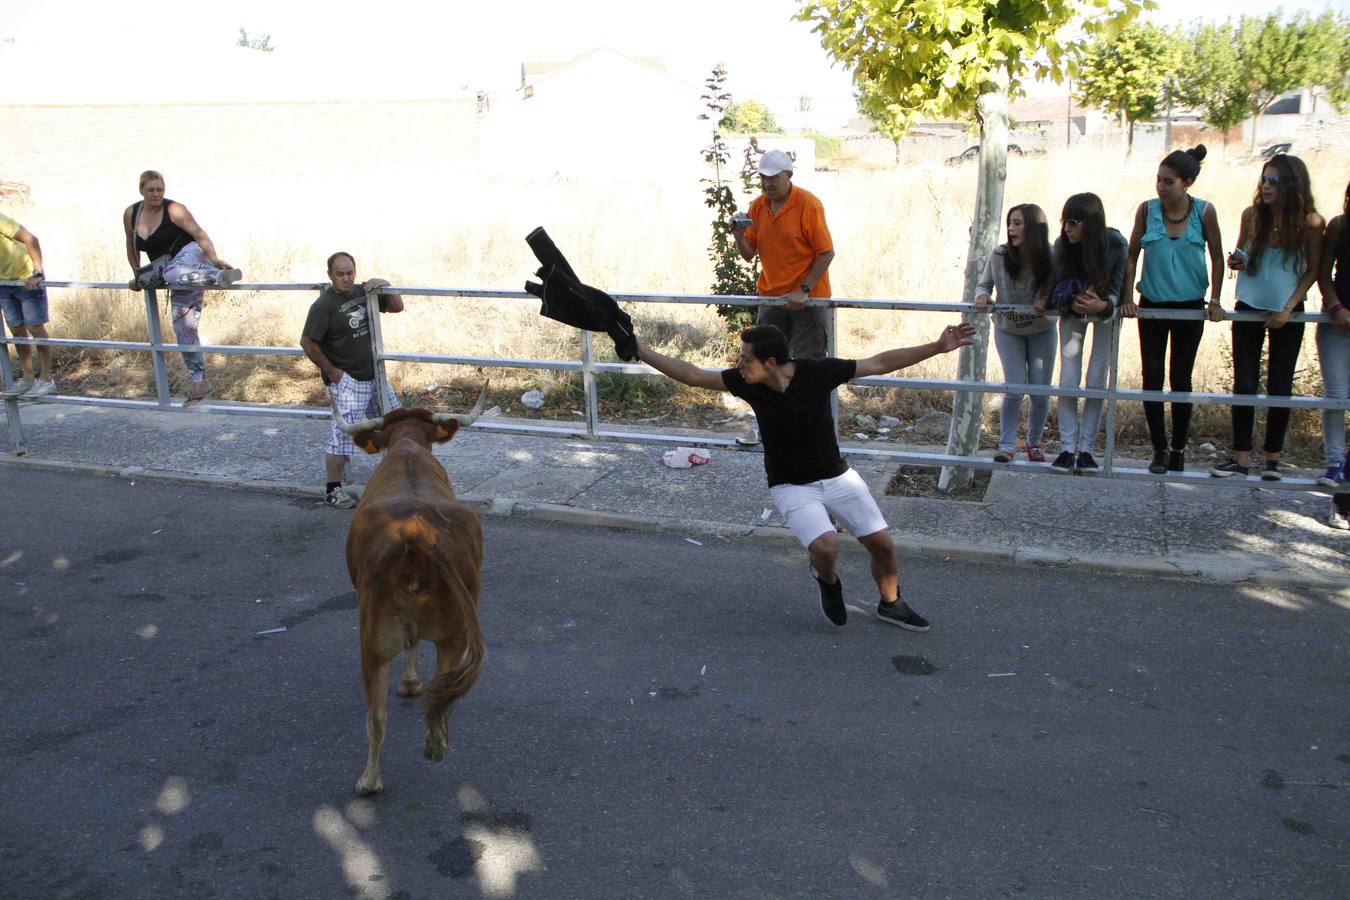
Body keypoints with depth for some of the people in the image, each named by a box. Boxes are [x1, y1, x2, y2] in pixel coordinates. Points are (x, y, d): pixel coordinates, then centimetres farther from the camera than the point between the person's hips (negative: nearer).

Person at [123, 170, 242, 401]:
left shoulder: (174, 209, -9)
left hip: (191, 254, -6)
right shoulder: (130, 215, 8)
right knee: (184, 327, 0)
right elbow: (132, 247, 22)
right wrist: (137, 275, 22)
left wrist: (214, 258, -34)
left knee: (173, 273, -43)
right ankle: (200, 381, 4)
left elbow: (199, 234, -18)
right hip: (171, 268, 6)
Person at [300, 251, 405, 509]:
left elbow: (397, 307, 12)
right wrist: (330, 370, -13)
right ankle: (333, 490, 1)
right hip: (345, 380, -8)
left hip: (373, 374, 8)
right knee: (343, 432, -9)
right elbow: (307, 342, -17)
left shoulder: (363, 292, 4)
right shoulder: (323, 305, -16)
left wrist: (385, 285, -6)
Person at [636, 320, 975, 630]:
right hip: (791, 486, -1)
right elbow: (693, 375, -9)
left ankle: (890, 604, 26)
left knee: (881, 542, -4)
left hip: (836, 476, 1)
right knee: (826, 547, -25)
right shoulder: (746, 382, -15)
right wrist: (641, 351, -12)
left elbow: (880, 363, -12)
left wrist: (937, 347, -16)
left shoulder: (818, 372, -18)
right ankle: (826, 579, 12)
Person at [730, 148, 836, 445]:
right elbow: (749, 255, 5)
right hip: (771, 297, 6)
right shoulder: (757, 206, 4)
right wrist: (739, 237, -16)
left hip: (807, 299, -5)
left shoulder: (808, 204, -13)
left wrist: (803, 290, -19)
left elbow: (826, 252, -13)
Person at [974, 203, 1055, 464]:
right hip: (1008, 331, 0)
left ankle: (1034, 442, 26)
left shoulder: (1051, 258, -21)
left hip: (1042, 331, 0)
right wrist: (982, 296, -22)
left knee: (1040, 392, 1)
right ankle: (1007, 444, 5)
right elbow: (984, 284, 0)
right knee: (1015, 388, -12)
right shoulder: (999, 257, -18)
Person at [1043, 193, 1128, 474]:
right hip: (1072, 314, 1)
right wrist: (1045, 297, -27)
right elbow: (1057, 282, -5)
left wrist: (1102, 305, -40)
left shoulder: (1116, 244, -26)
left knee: (1096, 383, -3)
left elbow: (1117, 289, -19)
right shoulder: (1062, 245, -21)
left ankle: (1086, 449, 4)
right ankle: (1067, 448, -2)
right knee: (1068, 382, -7)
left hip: (1105, 314, -1)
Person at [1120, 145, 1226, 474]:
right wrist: (1127, 297, -5)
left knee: (1181, 379, 5)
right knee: (1152, 377, 0)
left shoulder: (1204, 211, -8)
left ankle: (1178, 450, 16)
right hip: (1152, 305, 1)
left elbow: (1217, 258, 1)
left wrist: (1215, 301, -3)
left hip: (1189, 307, -1)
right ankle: (1159, 449, 12)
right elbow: (1132, 256, 1)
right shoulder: (1147, 209, -6)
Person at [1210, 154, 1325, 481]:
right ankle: (1241, 458, 7)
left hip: (1287, 314, -2)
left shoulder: (1310, 222, -10)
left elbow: (1313, 271, -2)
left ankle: (1272, 459, 17)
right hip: (1249, 308, 2)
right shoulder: (1252, 214, -4)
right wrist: (1237, 263, -12)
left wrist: (1289, 308, -10)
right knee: (1244, 385, 1)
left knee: (1280, 388, 6)